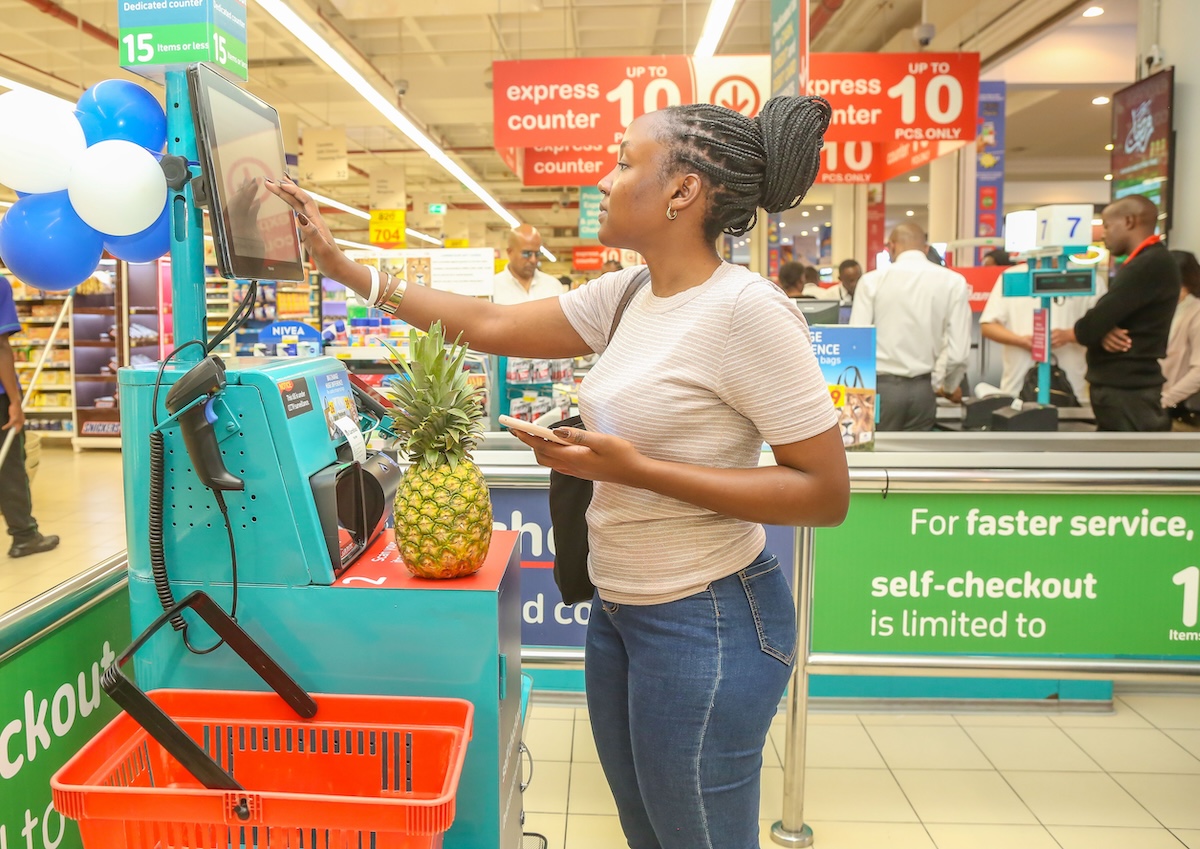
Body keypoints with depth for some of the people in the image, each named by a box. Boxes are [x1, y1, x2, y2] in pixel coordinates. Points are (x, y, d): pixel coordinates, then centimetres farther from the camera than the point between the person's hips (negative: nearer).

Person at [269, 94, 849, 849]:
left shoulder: (746, 308, -21)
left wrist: (637, 470, -25)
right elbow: (491, 325, 9)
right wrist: (345, 268, 10)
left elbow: (826, 493, -21)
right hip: (620, 609, 8)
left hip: (705, 621, -7)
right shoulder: (627, 296, 3)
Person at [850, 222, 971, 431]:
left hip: (881, 386, -2)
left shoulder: (872, 280, -4)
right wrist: (950, 386, 18)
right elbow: (958, 348, -2)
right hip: (923, 389, 2)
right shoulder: (953, 281, 1)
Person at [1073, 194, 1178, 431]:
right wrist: (1103, 334, -11)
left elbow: (1095, 323, -21)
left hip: (1128, 394, -10)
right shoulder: (1144, 263, 18)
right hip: (1120, 388, 10)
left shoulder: (1151, 264, -17)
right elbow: (1110, 317, 13)